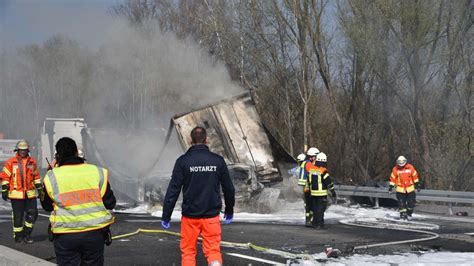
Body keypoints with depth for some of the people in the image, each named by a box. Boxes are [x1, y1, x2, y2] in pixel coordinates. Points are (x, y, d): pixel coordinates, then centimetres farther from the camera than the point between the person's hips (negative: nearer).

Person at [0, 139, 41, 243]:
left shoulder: (32, 162, 10)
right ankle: (18, 236, 14)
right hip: (16, 194, -3)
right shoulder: (11, 162, -1)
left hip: (30, 194, 3)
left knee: (32, 213, 2)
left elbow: (36, 176, 19)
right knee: (18, 215, 2)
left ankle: (27, 234, 16)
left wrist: (39, 188, 16)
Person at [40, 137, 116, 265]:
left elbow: (47, 206, 9)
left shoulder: (51, 177, -6)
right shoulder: (97, 172, -4)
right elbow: (110, 203, -1)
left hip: (65, 237, -1)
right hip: (94, 234, 1)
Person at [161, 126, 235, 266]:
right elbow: (229, 188, 8)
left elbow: (173, 190, -8)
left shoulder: (183, 161, -7)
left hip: (190, 215, -1)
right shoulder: (218, 160, -1)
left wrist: (166, 216, 0)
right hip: (212, 215, 1)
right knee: (213, 249, 7)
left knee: (188, 251, 12)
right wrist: (229, 210, 23)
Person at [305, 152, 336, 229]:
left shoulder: (311, 169, 3)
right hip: (322, 194, -5)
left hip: (313, 193, 5)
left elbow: (308, 180, 13)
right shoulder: (323, 171, -14)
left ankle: (314, 223, 18)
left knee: (315, 209, 14)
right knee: (321, 209, 0)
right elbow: (329, 182, -10)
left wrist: (308, 188, 25)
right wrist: (333, 191, -1)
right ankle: (320, 224, -2)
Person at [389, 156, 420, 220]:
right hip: (400, 189, -1)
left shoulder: (410, 167, -3)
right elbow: (392, 178, 3)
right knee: (401, 202, -4)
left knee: (411, 202, 2)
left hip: (410, 188, 1)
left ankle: (409, 213, 21)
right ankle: (403, 214, 6)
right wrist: (391, 186, 1)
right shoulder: (395, 169, -3)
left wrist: (417, 184, 7)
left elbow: (415, 176, 6)